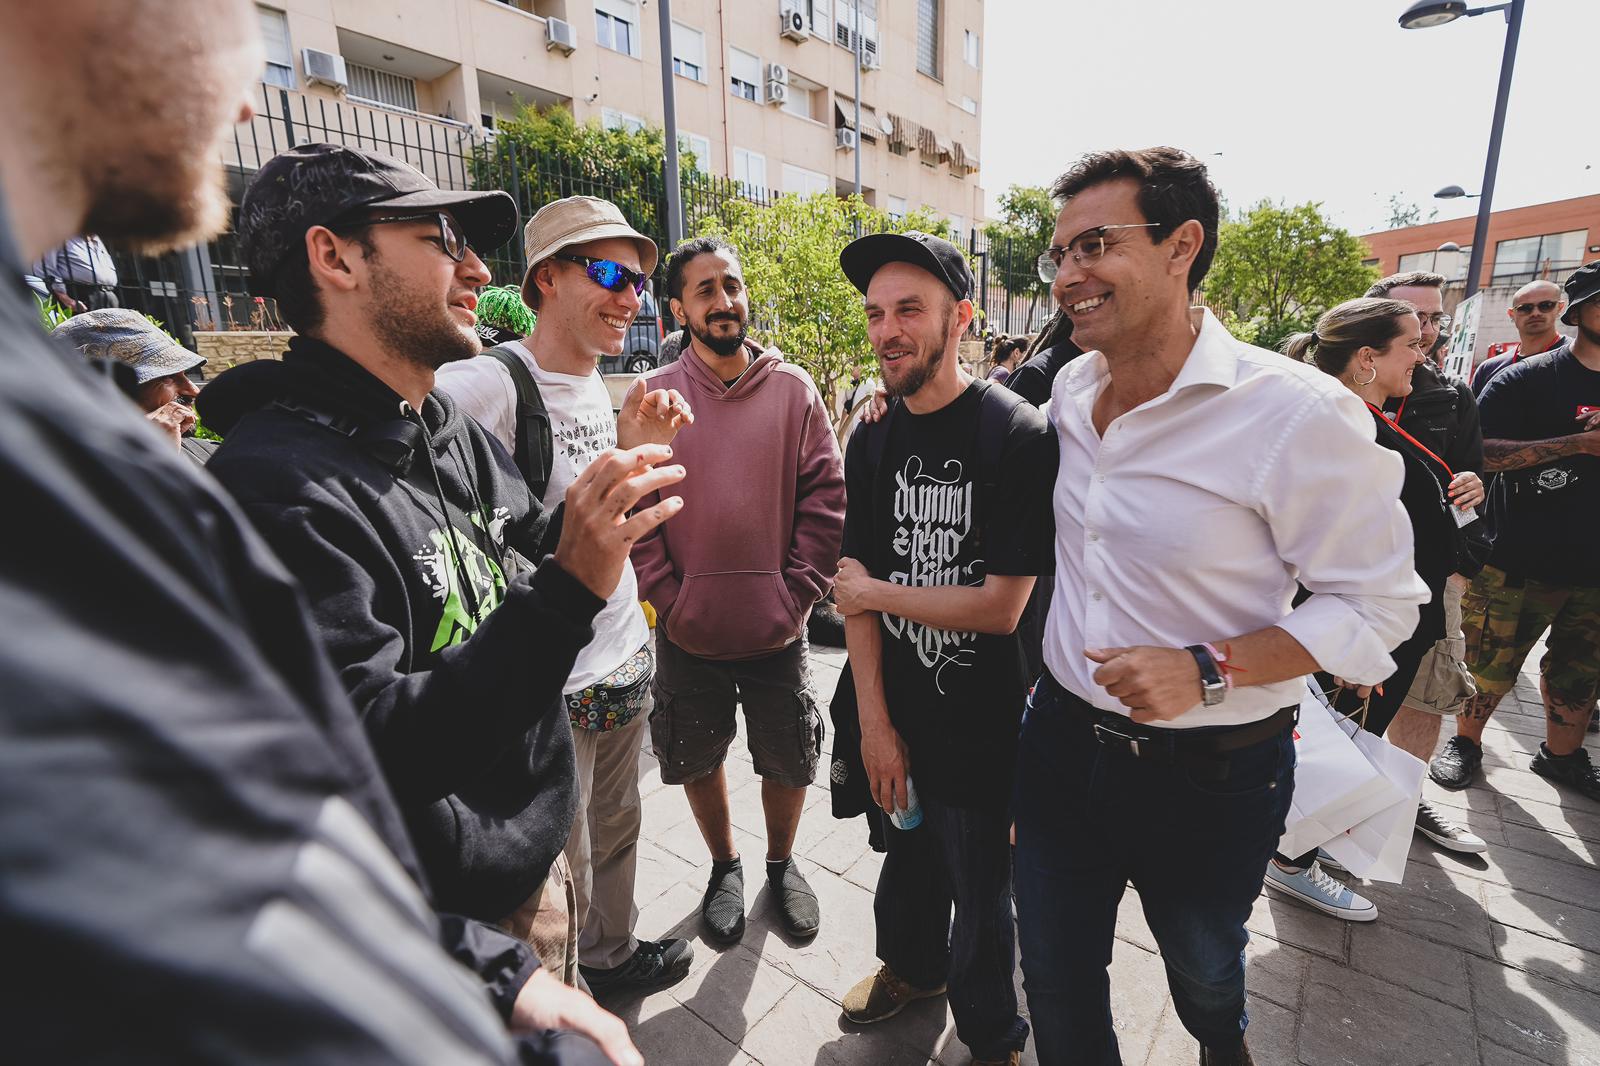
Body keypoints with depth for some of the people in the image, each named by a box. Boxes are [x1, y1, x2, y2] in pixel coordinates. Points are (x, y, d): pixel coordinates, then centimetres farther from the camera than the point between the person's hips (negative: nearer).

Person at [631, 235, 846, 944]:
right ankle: (725, 866, 46)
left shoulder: (794, 389, -1)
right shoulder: (653, 396, -2)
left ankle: (781, 862, 44)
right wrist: (665, 599, -9)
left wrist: (799, 593, -8)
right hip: (687, 630, 1)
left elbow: (825, 498, -3)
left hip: (776, 626, 0)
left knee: (789, 761, 15)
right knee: (698, 759, 18)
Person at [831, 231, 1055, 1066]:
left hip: (979, 722, -4)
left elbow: (1001, 605, -21)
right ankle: (912, 965, 56)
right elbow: (856, 590, -2)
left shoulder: (1018, 435, -18)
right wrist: (874, 721, -5)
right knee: (906, 850, 25)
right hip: (894, 712, 5)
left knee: (978, 887, 16)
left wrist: (874, 591, -11)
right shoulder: (872, 442, 0)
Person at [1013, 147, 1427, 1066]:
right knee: (1058, 985, 18)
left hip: (1211, 772, -3)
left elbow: (1379, 604, -13)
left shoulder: (1298, 414, -21)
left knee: (1202, 966, 29)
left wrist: (1209, 670, -27)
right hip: (1062, 739, 4)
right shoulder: (1069, 389, -3)